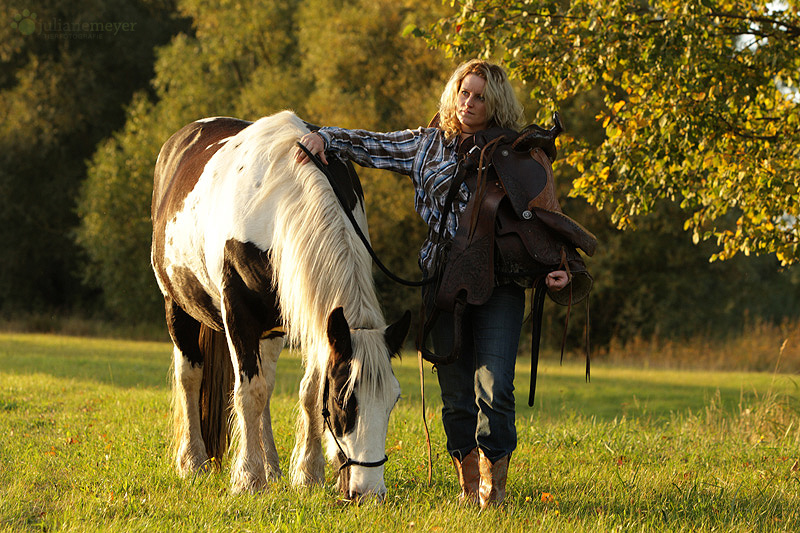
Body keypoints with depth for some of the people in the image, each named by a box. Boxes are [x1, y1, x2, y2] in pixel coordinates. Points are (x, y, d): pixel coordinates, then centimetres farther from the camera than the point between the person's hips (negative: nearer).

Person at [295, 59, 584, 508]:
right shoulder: (429, 145, 12)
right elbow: (372, 146, 16)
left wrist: (554, 269, -6)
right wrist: (326, 138, -1)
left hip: (499, 288, -2)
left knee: (494, 389, -13)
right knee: (456, 394, 4)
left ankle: (493, 483, -1)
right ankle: (469, 486, 15)